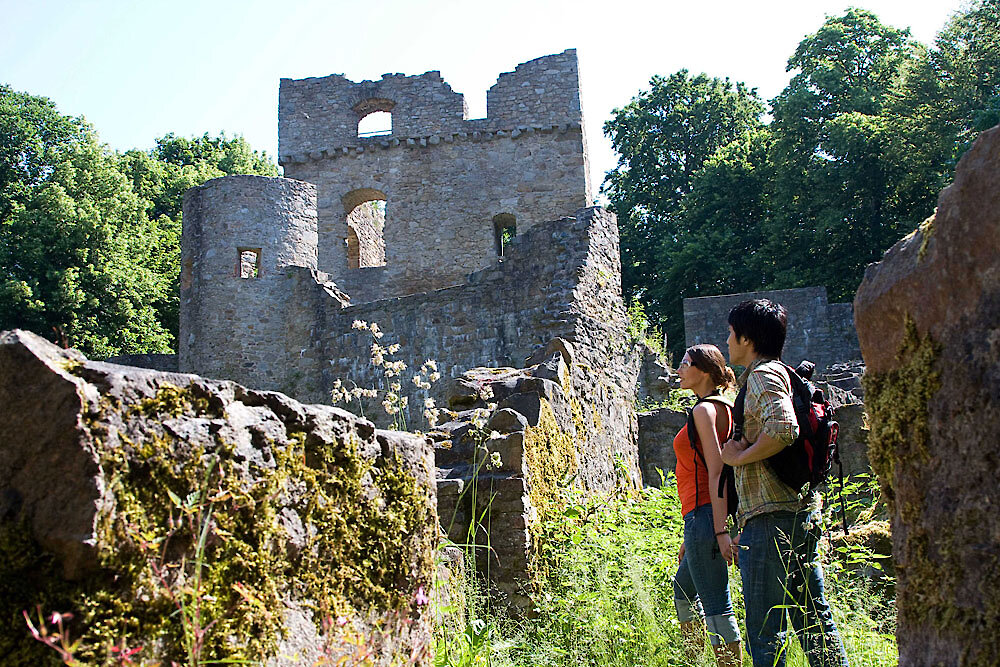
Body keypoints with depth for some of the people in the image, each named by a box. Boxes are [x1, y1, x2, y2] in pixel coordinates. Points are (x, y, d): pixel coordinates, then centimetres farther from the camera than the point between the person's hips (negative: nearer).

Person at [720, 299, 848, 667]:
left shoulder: (763, 374, -9)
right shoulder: (784, 374, 21)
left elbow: (783, 429, -26)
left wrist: (739, 456, -12)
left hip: (771, 516, -10)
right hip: (803, 512, 10)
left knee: (764, 630, -4)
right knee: (813, 619, 13)